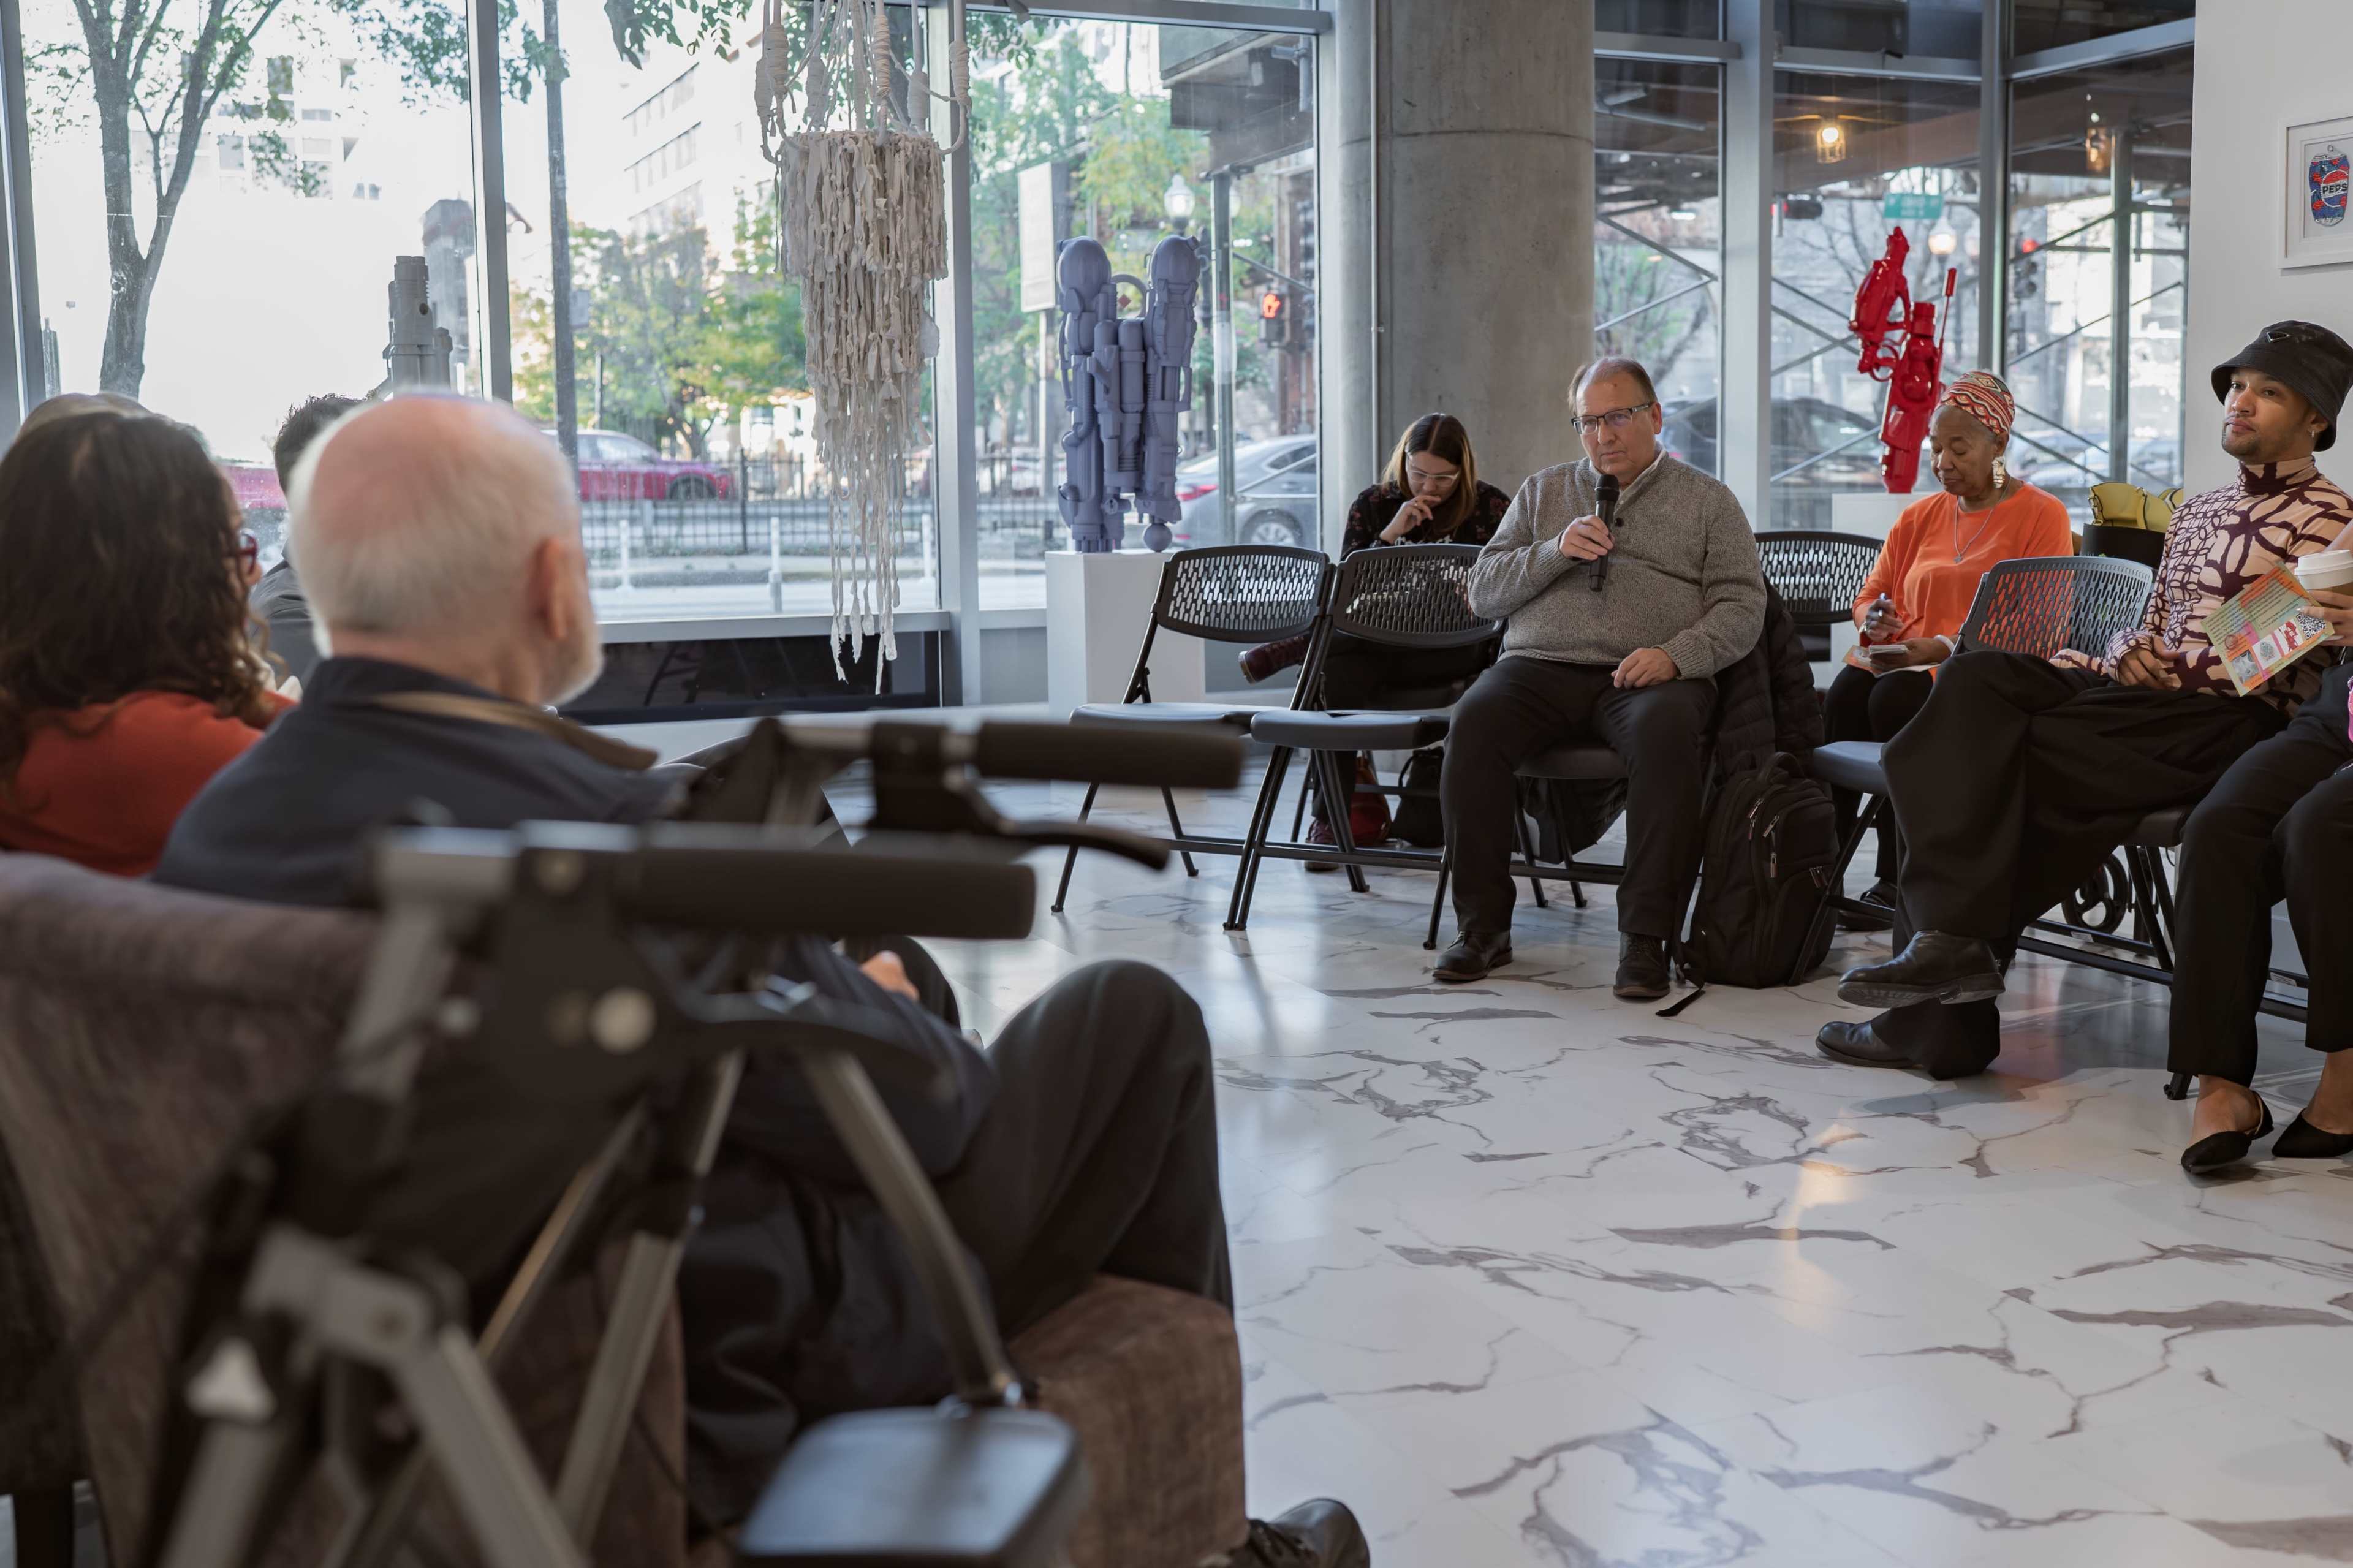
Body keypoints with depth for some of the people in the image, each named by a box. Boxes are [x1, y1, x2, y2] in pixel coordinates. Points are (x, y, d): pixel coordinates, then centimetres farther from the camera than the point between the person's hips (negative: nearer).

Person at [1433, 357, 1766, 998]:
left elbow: (1741, 606, 5)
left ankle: (1645, 937, -30)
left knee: (1667, 732, -37)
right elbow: (1483, 591, 15)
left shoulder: (1707, 501, 15)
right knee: (1474, 721, -30)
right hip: (1540, 666, 2)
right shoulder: (1543, 492, 23)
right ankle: (1483, 924, -20)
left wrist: (1676, 655, -14)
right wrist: (1556, 551, -2)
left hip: (1648, 677, -2)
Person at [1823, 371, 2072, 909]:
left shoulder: (2042, 515, 3)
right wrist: (1876, 621, -4)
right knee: (1844, 694, -30)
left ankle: (1897, 879, -30)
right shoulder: (1920, 516, 20)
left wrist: (1947, 647, -18)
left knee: (1896, 698, -35)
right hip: (1904, 662, 5)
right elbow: (1870, 597, 22)